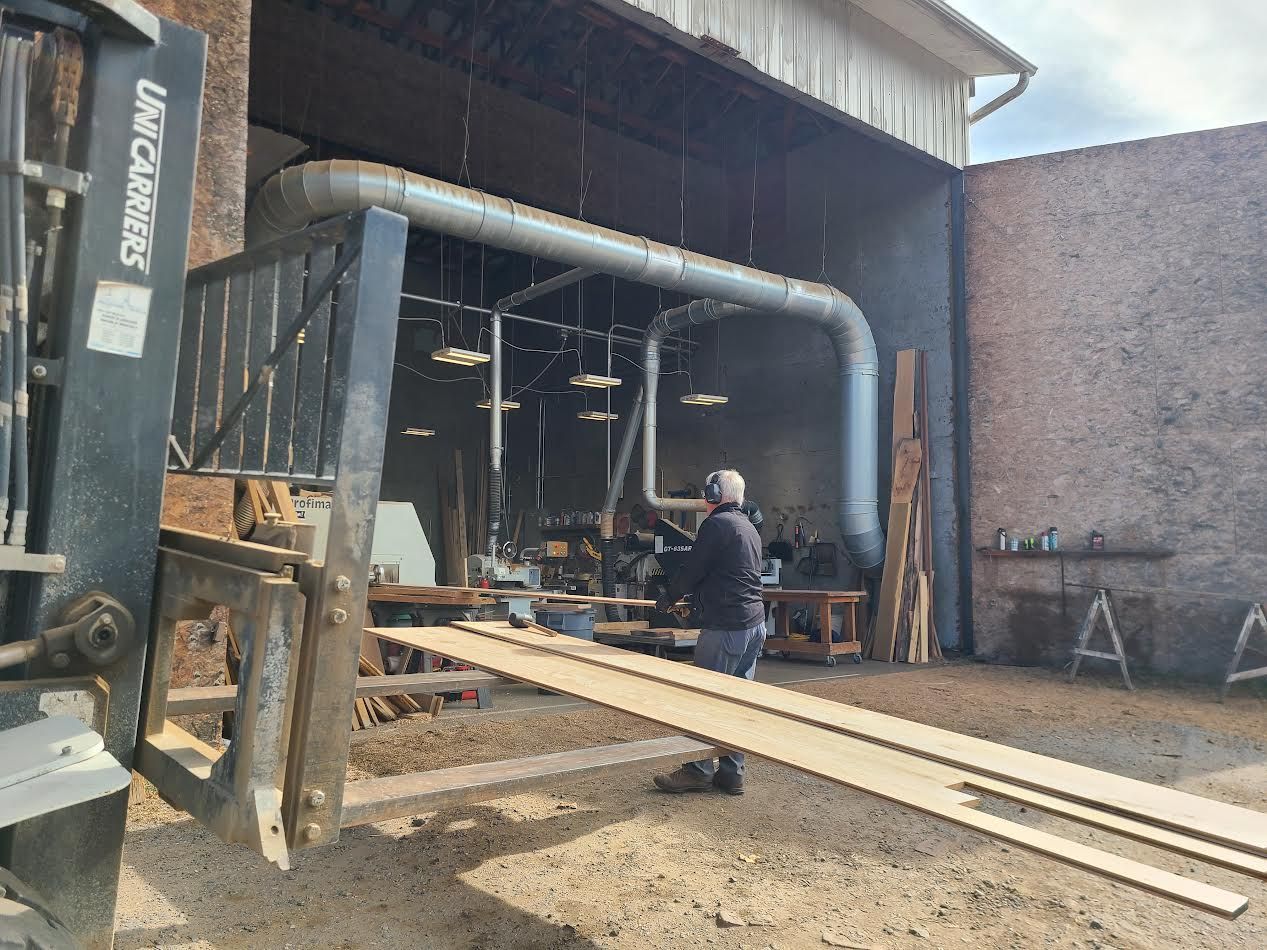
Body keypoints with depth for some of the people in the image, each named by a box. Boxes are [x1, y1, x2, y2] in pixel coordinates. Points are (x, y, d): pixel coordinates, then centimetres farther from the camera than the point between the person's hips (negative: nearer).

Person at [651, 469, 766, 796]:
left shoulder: (717, 523, -10)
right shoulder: (750, 528, 18)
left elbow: (692, 569, -9)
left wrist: (668, 598, 9)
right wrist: (692, 596, 36)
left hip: (726, 627, -9)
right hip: (755, 624, 9)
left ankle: (699, 771, 5)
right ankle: (732, 773, 16)